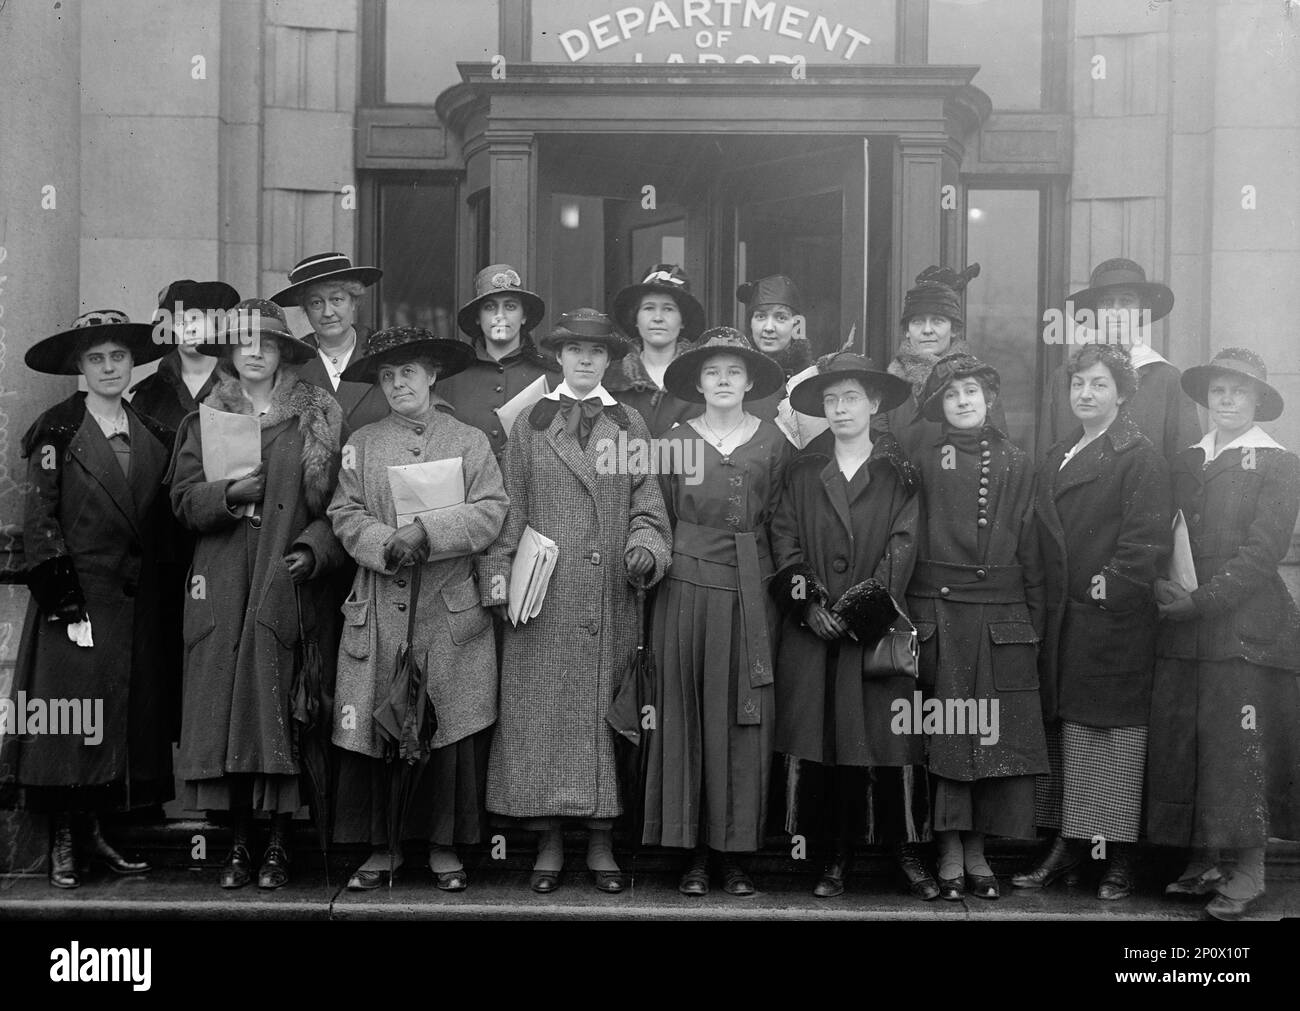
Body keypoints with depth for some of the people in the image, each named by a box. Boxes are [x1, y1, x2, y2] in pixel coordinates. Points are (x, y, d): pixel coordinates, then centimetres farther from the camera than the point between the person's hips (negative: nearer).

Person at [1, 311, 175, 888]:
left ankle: (96, 832, 14)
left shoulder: (155, 434, 12)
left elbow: (164, 516, 13)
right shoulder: (56, 432, -1)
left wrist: (163, 584, 7)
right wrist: (56, 587, -13)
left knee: (128, 716, 5)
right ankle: (63, 840, 3)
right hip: (76, 596, -4)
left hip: (137, 600, 5)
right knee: (70, 717, -5)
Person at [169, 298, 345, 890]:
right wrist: (230, 495, -12)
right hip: (222, 586, 2)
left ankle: (279, 846, 4)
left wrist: (313, 548, -12)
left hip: (289, 584, -2)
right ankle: (237, 845, 5)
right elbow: (184, 500, 6)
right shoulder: (203, 422, 13)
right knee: (223, 707, -2)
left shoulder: (318, 420, 7)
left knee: (282, 712, -4)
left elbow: (338, 503, 4)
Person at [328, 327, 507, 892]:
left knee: (451, 729, 0)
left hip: (452, 615, -1)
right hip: (379, 613, 1)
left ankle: (445, 848, 11)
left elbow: (490, 513, -3)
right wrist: (387, 544, -13)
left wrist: (425, 532, -15)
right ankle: (379, 847, 11)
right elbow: (345, 515, 6)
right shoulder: (362, 444, 14)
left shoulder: (470, 442, 9)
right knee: (374, 729, 0)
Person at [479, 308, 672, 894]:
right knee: (540, 714, -1)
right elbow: (510, 507, 7)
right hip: (544, 598, 0)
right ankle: (549, 845, 8)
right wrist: (497, 573, -2)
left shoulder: (630, 424, 13)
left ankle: (601, 845, 10)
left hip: (610, 600, 1)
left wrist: (644, 548, -9)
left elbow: (647, 500, 9)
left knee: (604, 713, 2)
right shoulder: (528, 425, 10)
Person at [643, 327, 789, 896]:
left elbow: (777, 519, 8)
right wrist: (662, 559, 6)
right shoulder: (675, 441, 4)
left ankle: (735, 852, 10)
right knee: (687, 715, 2)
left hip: (751, 592, 0)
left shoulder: (773, 443, 4)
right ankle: (693, 852, 8)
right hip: (688, 588, 0)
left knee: (745, 720, 2)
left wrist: (776, 577, 4)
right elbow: (660, 519, 9)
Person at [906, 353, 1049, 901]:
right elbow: (907, 544, 0)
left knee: (996, 734, 2)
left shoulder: (1016, 464, 11)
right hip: (939, 615, -2)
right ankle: (950, 855, 5)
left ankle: (977, 851, 12)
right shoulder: (923, 463, 5)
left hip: (1003, 618, 2)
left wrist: (1035, 626, 5)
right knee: (945, 735, -1)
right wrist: (910, 620, -9)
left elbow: (1030, 551, 10)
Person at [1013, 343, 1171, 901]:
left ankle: (1119, 859, 6)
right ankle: (1068, 842, 17)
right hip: (1060, 618, 7)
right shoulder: (1058, 457, 18)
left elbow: (1147, 540, -12)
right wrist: (1043, 602, 9)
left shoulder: (1140, 457, -4)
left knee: (1112, 734, -2)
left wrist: (1114, 586, -17)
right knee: (1063, 732, 9)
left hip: (1114, 620, -7)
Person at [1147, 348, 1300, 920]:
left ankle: (1247, 873, 3)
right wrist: (1162, 587, -5)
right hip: (1183, 628, 5)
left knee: (1241, 745, -5)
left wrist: (1202, 599, -14)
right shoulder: (1184, 464, 16)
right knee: (1182, 743, 3)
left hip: (1246, 625, -5)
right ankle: (1203, 863, 13)